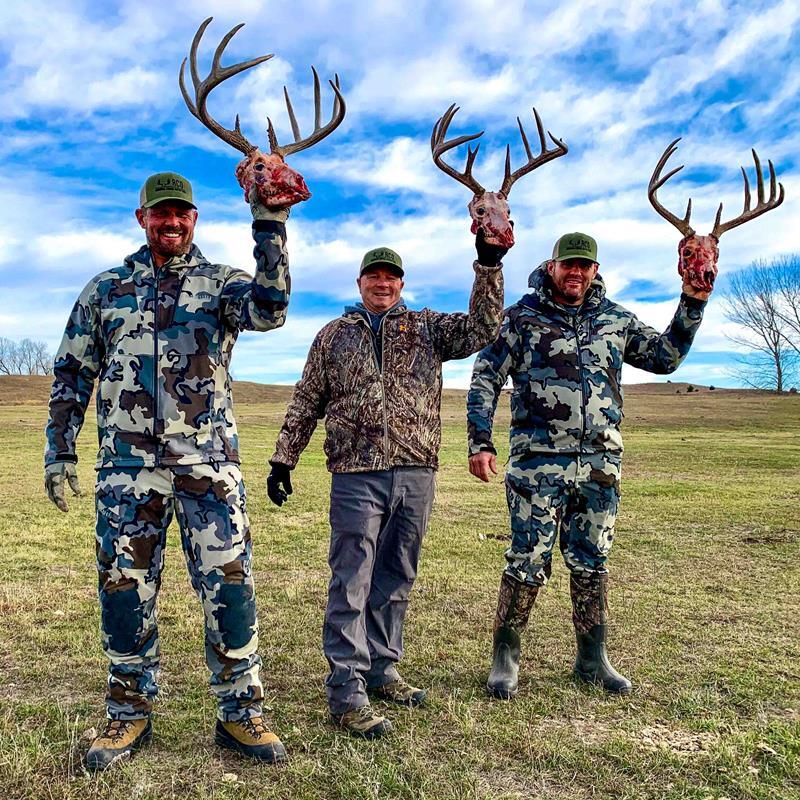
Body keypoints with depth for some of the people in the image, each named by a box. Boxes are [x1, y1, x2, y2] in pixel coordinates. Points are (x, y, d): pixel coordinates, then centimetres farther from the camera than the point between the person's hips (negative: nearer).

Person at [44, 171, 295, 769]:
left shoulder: (221, 282, 8)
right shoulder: (106, 288, 14)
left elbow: (270, 308, -15)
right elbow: (72, 373, 16)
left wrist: (270, 223, -19)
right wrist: (60, 450, 9)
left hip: (209, 461, -2)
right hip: (127, 463, 2)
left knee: (229, 585, -2)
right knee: (125, 589, 7)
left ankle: (240, 713, 14)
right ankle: (130, 714, 26)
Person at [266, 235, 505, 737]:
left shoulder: (427, 327, 13)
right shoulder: (335, 335, 12)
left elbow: (482, 329, -1)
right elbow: (306, 403, 14)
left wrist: (489, 265, -10)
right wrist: (283, 459, 10)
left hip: (416, 474, 2)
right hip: (356, 475, -2)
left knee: (396, 581, 12)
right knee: (351, 583, -2)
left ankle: (382, 670, 27)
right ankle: (347, 691, 5)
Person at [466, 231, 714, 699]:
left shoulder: (616, 319, 13)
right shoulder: (522, 317, 0)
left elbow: (666, 357, 22)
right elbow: (485, 380, -2)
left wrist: (693, 303, 12)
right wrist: (480, 442, -12)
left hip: (600, 463, 4)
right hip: (539, 461, -4)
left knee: (592, 563, 13)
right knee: (529, 563, -1)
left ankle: (593, 659, 28)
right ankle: (505, 656, 17)